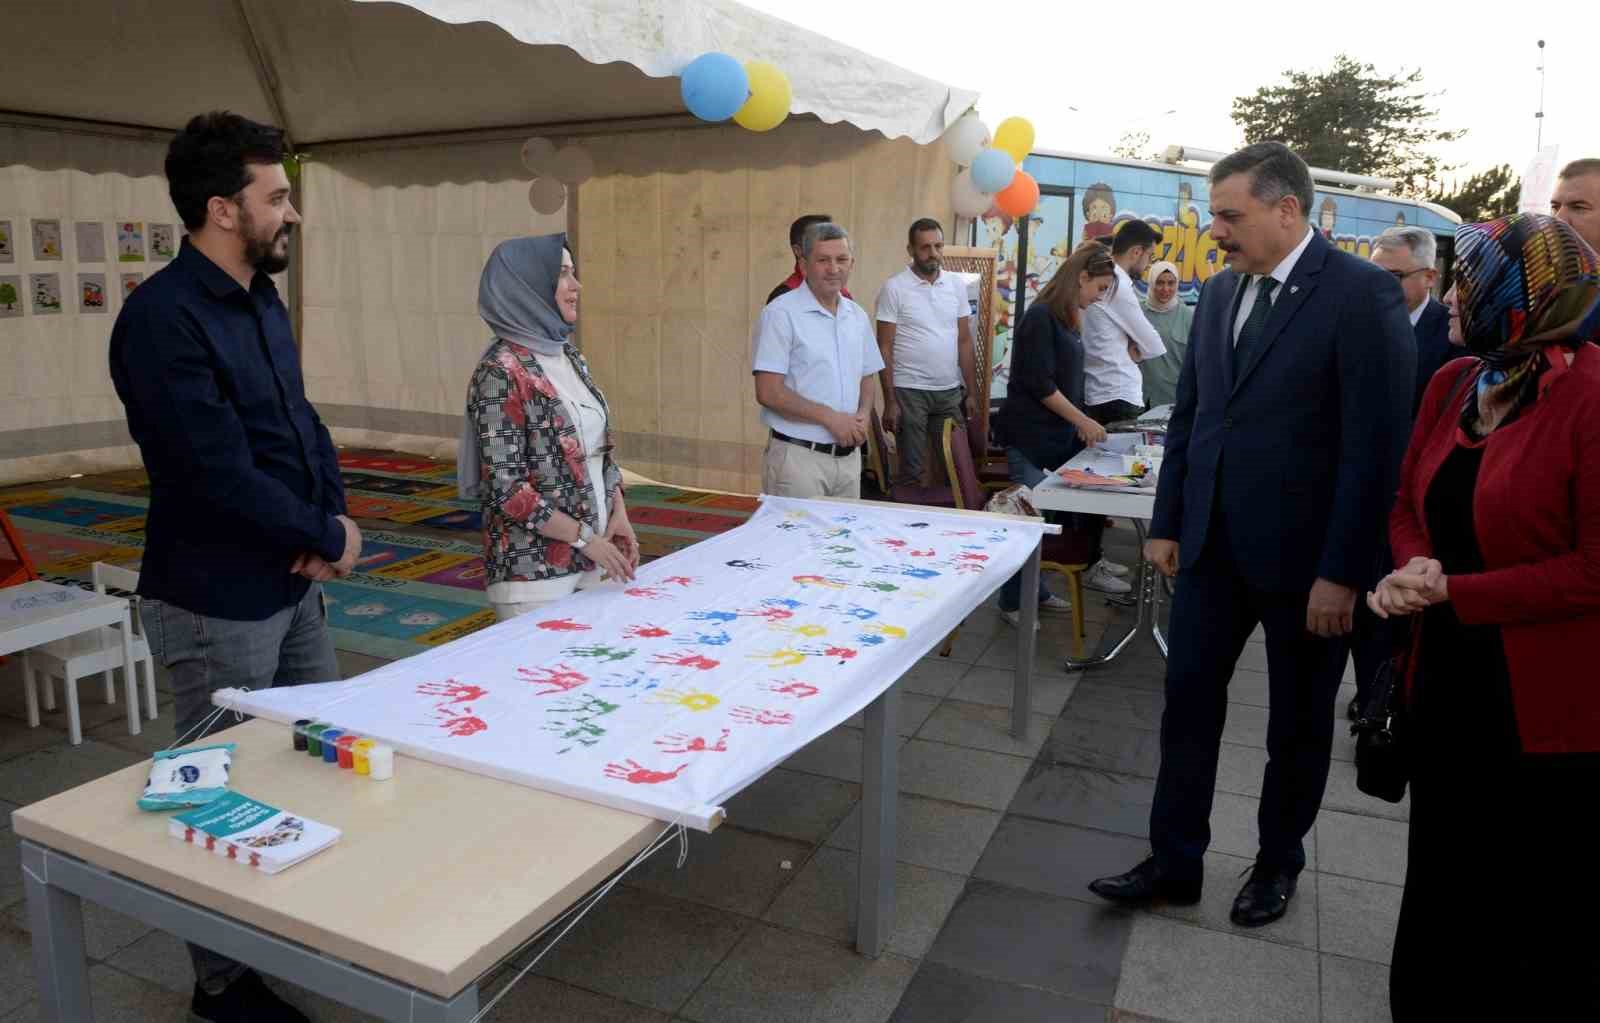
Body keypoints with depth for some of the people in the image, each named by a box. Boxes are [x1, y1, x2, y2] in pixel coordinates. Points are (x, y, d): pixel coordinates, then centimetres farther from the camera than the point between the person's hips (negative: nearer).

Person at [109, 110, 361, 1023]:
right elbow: (221, 475, -25)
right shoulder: (162, 318, -20)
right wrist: (330, 536, -12)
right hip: (218, 603, -9)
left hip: (294, 585, 9)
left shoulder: (264, 303, 8)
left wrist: (334, 515, -6)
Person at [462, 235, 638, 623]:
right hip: (532, 570, -7)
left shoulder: (568, 357, 8)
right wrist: (585, 537, -16)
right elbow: (506, 487, -18)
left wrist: (618, 514, 0)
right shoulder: (502, 370, -15)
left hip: (586, 561, 7)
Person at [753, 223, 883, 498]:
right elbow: (768, 392, -15)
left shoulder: (857, 316, 11)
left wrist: (862, 415, -2)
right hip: (798, 456, -6)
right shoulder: (781, 313, -10)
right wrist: (830, 417, -16)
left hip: (849, 456, 6)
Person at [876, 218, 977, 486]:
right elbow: (885, 349, -6)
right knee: (912, 470, 2)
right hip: (909, 392, -4)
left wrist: (971, 391, 6)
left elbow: (964, 341, 11)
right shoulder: (895, 288, -6)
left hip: (950, 391, 4)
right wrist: (889, 401, -11)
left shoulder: (957, 285, 7)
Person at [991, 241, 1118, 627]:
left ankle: (1035, 591, 20)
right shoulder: (1041, 316, -12)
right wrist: (1082, 420, -12)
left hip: (1059, 435, 8)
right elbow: (1039, 383, -17)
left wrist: (1081, 423, 9)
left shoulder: (1068, 319, 15)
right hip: (1030, 436, -8)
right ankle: (1012, 602, 8)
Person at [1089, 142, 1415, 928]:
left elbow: (1377, 443, -15)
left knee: (1298, 723, 13)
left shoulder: (1362, 295, -13)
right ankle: (1174, 862, 23)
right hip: (1213, 544, 5)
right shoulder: (1218, 292, 6)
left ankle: (1278, 864, 34)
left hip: (1302, 554, -5)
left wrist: (1343, 571, -16)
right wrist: (1167, 523, 8)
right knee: (1188, 702, 9)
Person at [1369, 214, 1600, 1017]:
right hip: (1450, 687, 7)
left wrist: (1453, 593, -19)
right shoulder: (1451, 385, 4)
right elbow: (1410, 505, 12)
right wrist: (1415, 568, -9)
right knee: (1440, 900, 21)